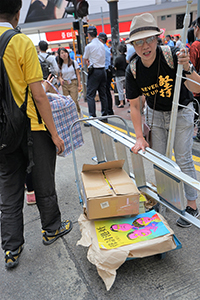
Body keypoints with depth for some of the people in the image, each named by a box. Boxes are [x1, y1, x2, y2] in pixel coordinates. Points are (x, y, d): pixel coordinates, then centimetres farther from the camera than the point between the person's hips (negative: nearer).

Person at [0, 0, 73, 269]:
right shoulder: (22, 43, -11)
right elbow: (38, 95, -14)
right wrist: (54, 133, -8)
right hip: (31, 128, -4)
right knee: (43, 185, 14)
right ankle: (52, 229, 35)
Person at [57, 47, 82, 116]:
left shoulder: (74, 62, 1)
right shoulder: (60, 65, 7)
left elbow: (78, 74, 3)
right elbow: (60, 75, 14)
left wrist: (79, 85, -3)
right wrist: (60, 79, -11)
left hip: (73, 83, -3)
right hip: (65, 84, 3)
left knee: (74, 100, -12)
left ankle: (79, 112, 13)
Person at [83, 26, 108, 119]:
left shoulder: (89, 46, -8)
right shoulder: (102, 45, 10)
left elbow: (85, 61, 3)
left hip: (94, 71, -7)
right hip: (103, 70, 7)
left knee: (90, 95, -4)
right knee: (103, 94, 11)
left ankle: (92, 116, -10)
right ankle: (104, 115, 15)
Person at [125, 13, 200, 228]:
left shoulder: (172, 55, -25)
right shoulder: (133, 70, -16)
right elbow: (134, 106, -8)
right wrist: (139, 137, -11)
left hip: (180, 112, -3)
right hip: (155, 113, 3)